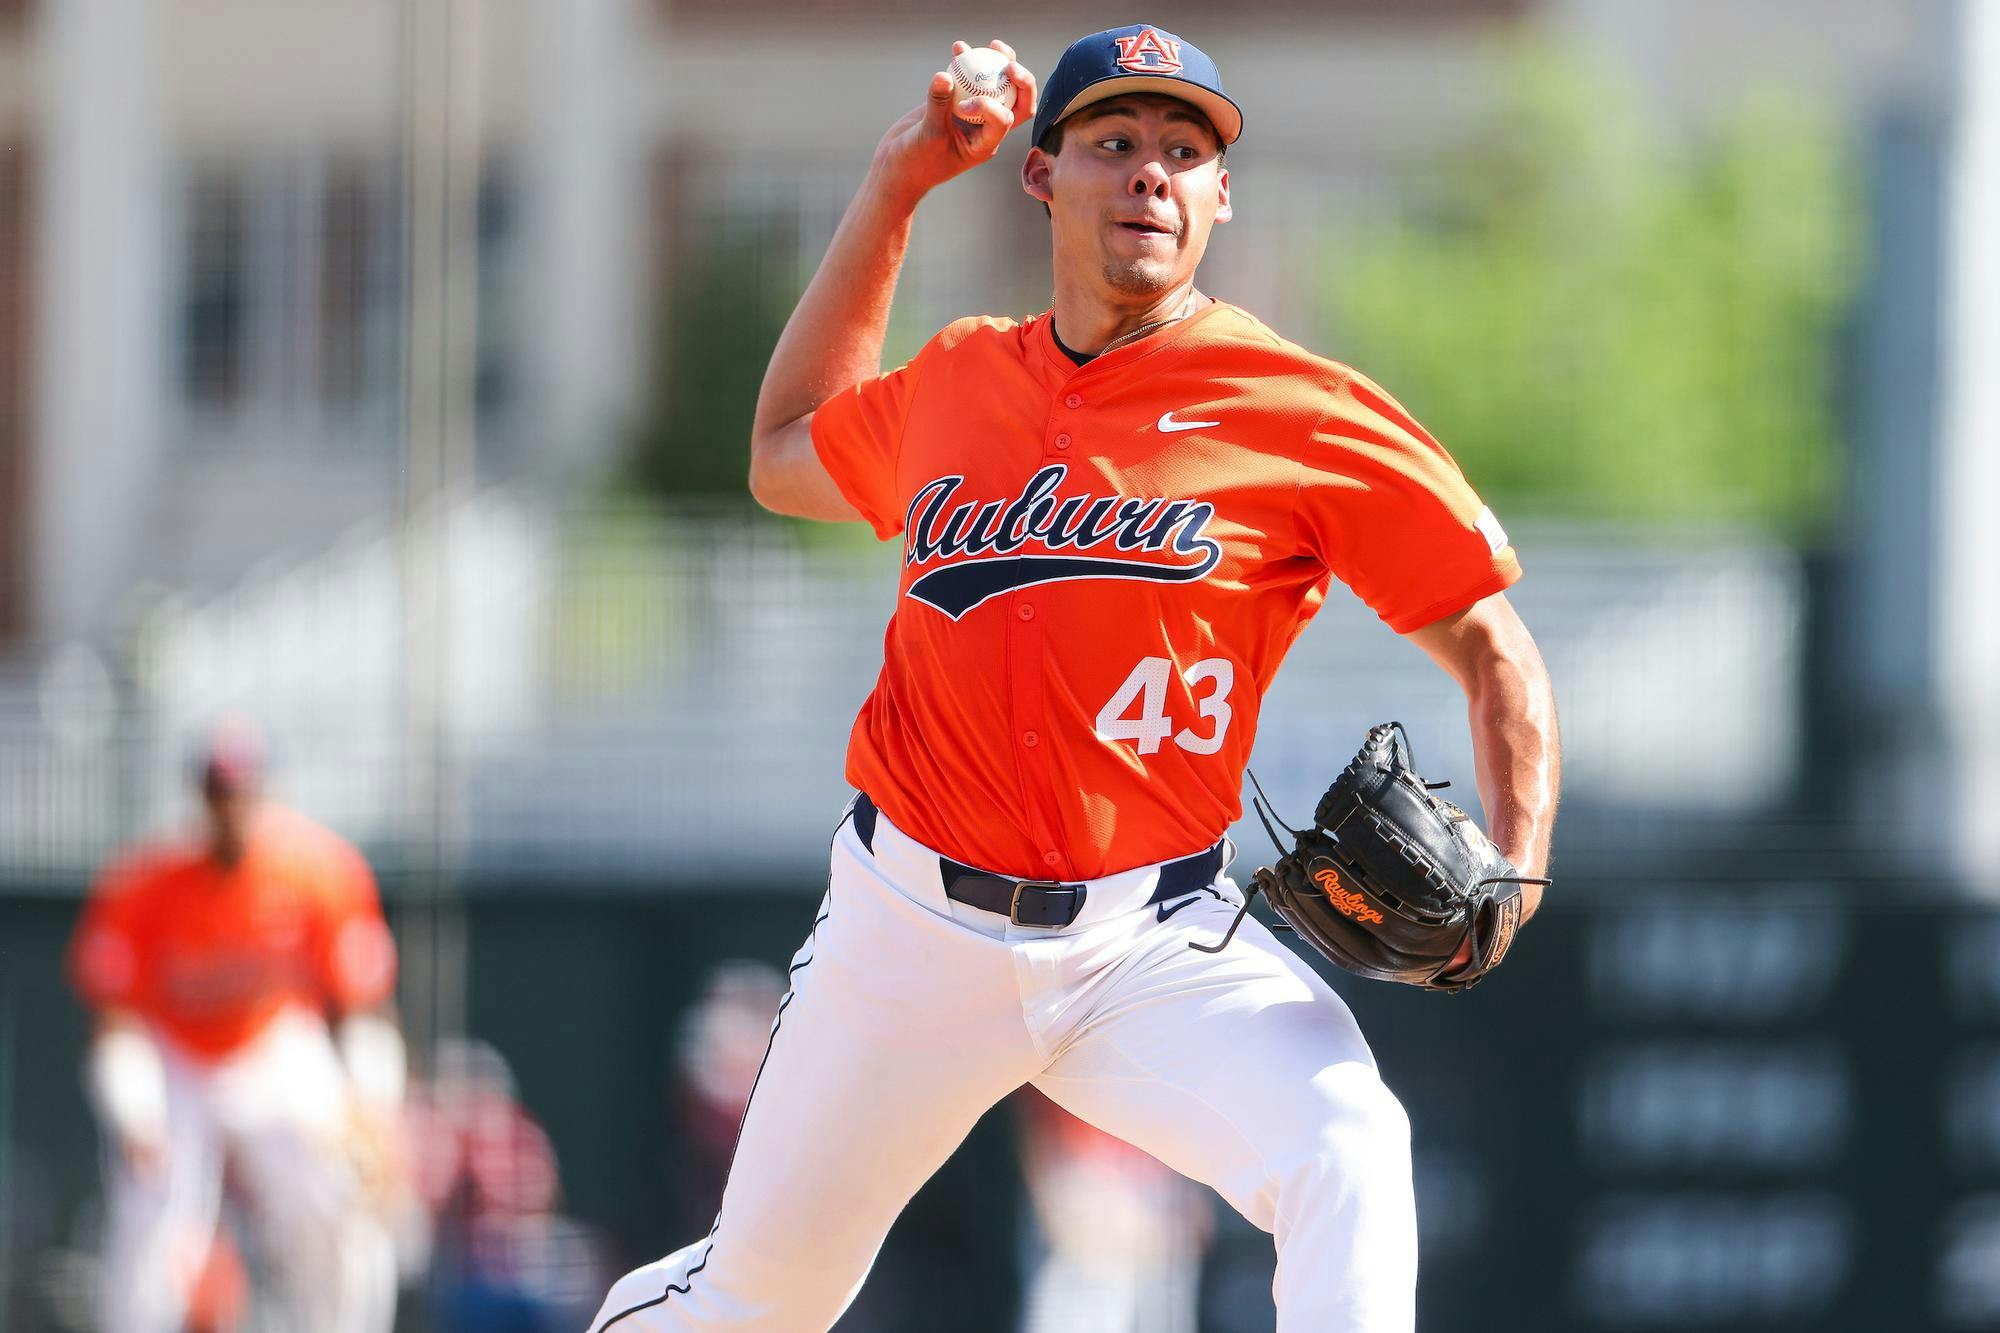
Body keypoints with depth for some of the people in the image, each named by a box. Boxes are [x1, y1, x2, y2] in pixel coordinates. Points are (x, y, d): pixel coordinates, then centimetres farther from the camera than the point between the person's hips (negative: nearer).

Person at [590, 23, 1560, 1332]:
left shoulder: (1301, 413, -7)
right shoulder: (959, 382, 7)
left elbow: (1490, 644, -3)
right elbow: (786, 461, 28)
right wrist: (890, 191, 20)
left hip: (1156, 942, -3)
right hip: (911, 929, 3)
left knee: (1344, 1150, -32)